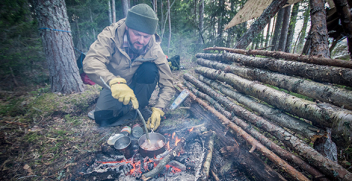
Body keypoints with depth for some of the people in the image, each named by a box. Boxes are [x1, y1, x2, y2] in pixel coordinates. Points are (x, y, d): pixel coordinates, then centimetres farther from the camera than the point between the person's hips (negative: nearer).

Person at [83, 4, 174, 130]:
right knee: (102, 119, -17)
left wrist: (158, 109, -37)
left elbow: (167, 84, -22)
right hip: (113, 85, 0)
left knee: (150, 69, -29)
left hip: (138, 85, 1)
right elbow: (90, 62, -39)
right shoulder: (111, 35, -26)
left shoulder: (155, 50, -24)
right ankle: (127, 108, 14)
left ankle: (139, 108, -9)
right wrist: (114, 82, -58)